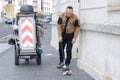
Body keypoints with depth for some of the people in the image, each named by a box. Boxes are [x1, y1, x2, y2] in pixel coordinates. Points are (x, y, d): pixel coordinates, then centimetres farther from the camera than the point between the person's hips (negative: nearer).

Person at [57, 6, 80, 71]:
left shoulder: (75, 18, -15)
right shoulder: (61, 16, -11)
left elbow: (77, 28, -9)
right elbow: (59, 26, -9)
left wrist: (74, 38, -13)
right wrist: (60, 36, -14)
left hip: (70, 36, -3)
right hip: (62, 35, 3)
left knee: (68, 51, -4)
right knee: (61, 49, 12)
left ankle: (67, 64, 6)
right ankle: (61, 62, 31)